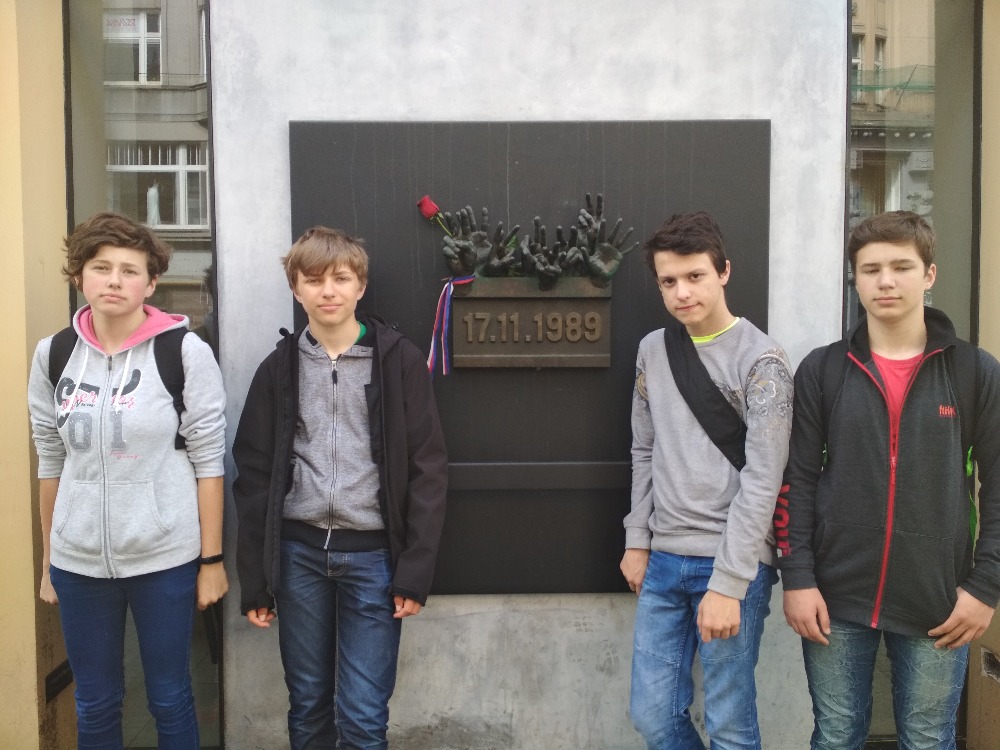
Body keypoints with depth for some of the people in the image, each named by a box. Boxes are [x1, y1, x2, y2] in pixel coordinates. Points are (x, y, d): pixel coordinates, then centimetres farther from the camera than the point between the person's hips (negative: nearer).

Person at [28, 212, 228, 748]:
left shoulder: (186, 353, -9)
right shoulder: (52, 356, 2)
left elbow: (208, 461, -7)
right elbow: (50, 463, 9)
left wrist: (212, 558, -6)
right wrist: (47, 561, 12)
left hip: (165, 558, -3)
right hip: (78, 561, 3)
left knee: (169, 698, 10)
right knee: (94, 705, 16)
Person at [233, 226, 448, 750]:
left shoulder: (399, 361, -2)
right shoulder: (279, 367, 4)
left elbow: (427, 469, -3)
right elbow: (254, 475, 5)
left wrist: (416, 569, -8)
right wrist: (253, 580, 3)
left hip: (372, 554, -2)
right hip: (299, 553, 2)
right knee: (307, 706, 14)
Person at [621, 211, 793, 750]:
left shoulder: (761, 361, -10)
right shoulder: (652, 351, 7)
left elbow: (761, 482, -14)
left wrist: (727, 584, -17)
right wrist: (637, 541, 10)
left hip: (733, 564, -5)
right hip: (664, 562, 5)